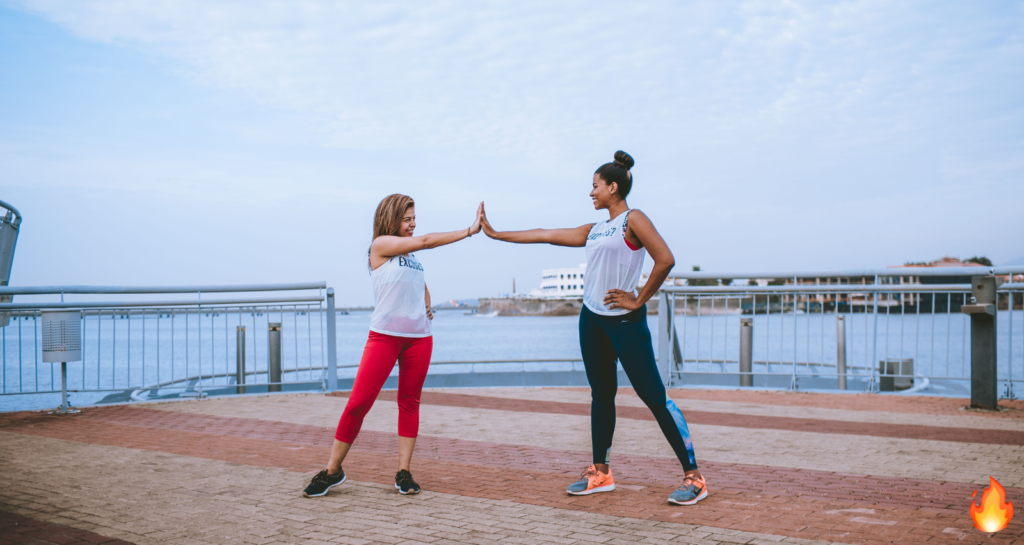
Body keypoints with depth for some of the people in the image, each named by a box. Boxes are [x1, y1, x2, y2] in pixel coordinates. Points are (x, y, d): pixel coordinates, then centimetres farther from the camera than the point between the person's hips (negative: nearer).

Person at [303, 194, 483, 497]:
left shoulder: (409, 253, 15)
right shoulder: (380, 245, -5)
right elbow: (426, 241, -13)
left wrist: (426, 306, 9)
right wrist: (470, 231, -13)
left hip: (419, 338, 7)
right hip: (385, 336, -7)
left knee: (410, 403, 6)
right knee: (358, 402, -7)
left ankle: (403, 473, 12)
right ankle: (333, 471, 5)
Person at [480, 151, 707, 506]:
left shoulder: (633, 220, -8)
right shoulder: (594, 230, 14)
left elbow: (665, 260, -19)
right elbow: (545, 235, 18)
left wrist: (639, 300, -13)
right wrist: (496, 233, 19)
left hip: (624, 321, -8)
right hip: (592, 318, 8)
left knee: (653, 396, -8)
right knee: (601, 394, 13)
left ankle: (693, 477, -3)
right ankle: (601, 473, 22)